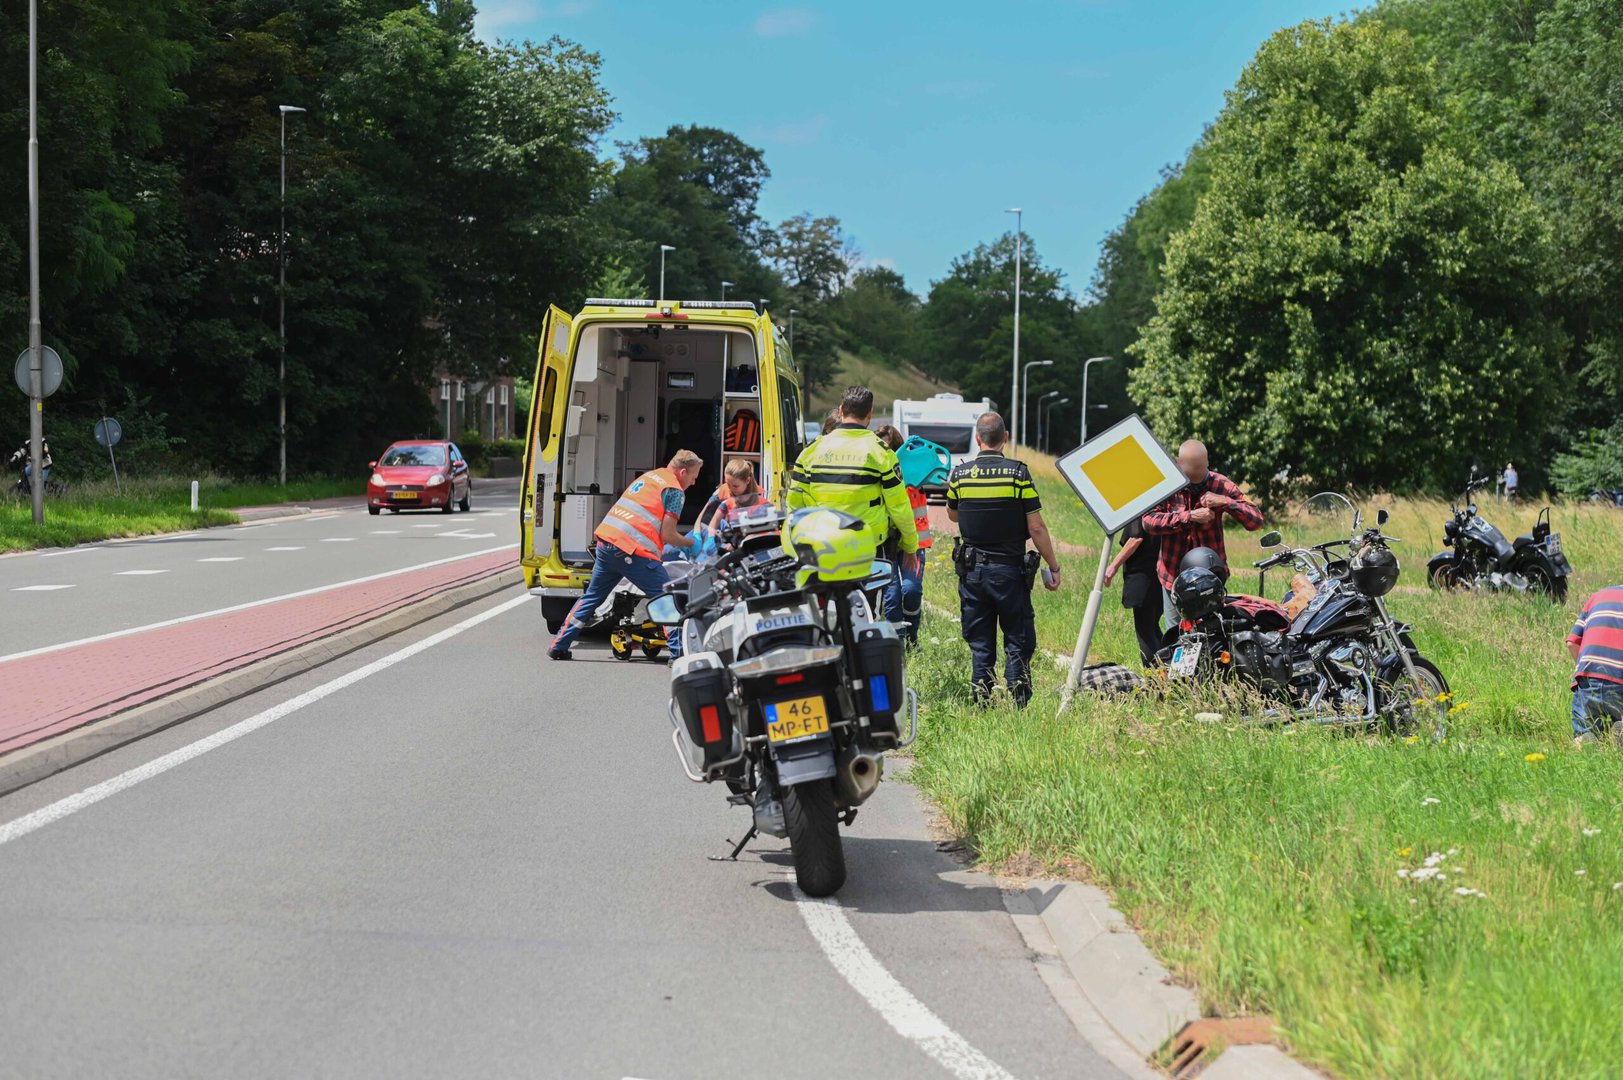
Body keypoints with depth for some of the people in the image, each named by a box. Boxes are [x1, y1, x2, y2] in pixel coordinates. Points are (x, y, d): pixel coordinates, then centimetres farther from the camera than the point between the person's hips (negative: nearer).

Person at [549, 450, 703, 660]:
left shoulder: (649, 475, 23)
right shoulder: (674, 490, -2)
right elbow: (668, 536, -5)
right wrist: (691, 543, 13)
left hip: (607, 539, 8)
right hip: (633, 551, -8)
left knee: (592, 596, 19)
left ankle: (559, 646, 20)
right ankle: (678, 651, -8)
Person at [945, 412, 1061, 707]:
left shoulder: (959, 473, -1)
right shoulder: (1018, 473, -9)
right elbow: (1036, 528, -9)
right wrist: (1053, 567, -1)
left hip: (972, 570, 3)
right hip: (1010, 570, -3)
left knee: (980, 646, 9)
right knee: (1018, 644, 4)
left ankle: (983, 706, 9)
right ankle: (1017, 707, 0)